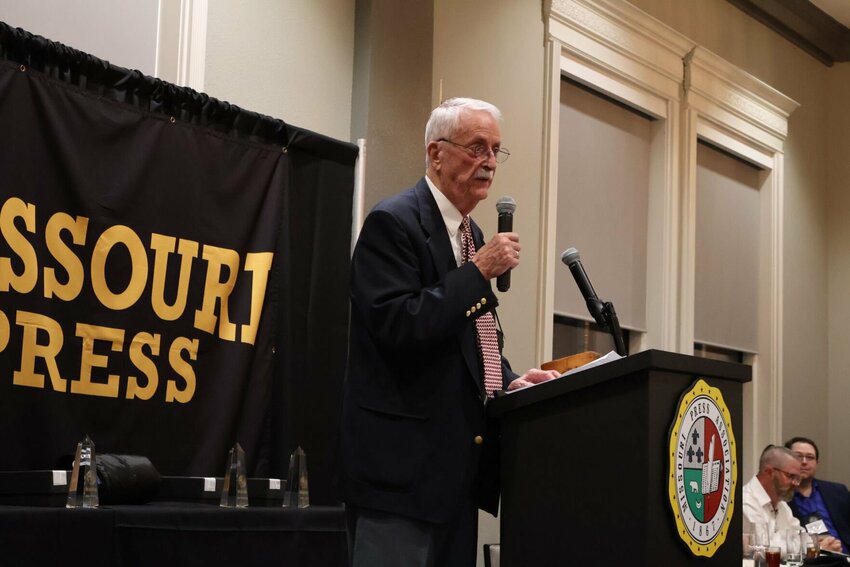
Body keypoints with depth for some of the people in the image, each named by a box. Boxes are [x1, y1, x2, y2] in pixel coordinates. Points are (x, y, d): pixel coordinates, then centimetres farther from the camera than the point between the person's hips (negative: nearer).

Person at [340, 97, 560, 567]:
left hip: (457, 460, 9)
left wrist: (510, 382, 7)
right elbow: (398, 326, -21)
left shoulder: (471, 234, 17)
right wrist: (479, 272, -17)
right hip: (402, 461, -9)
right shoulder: (393, 222, -10)